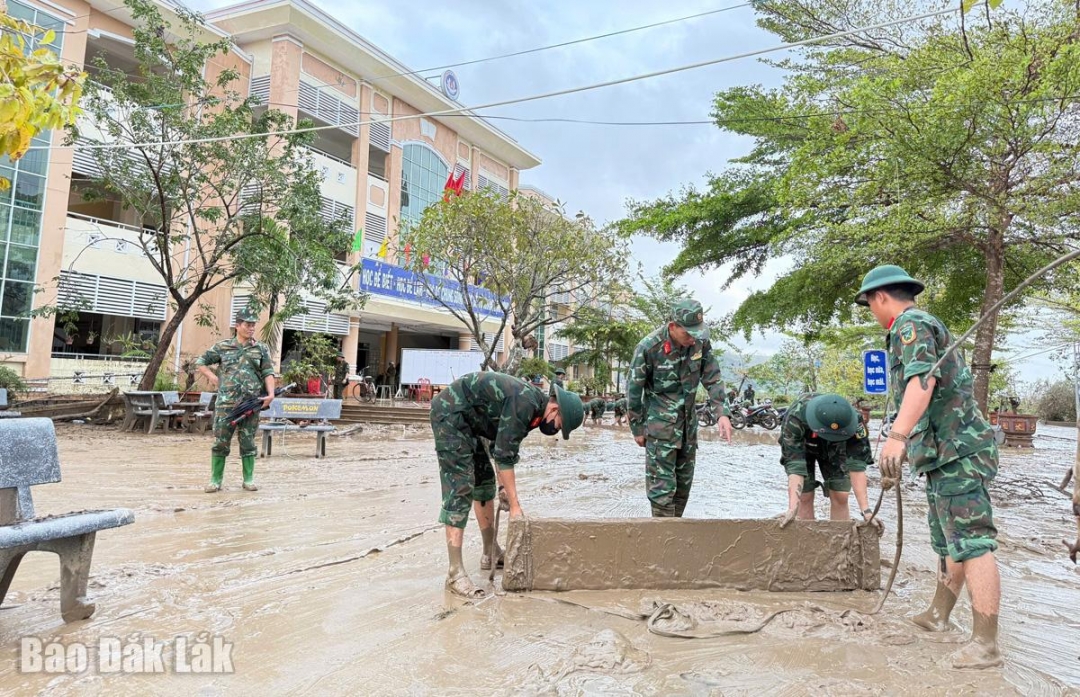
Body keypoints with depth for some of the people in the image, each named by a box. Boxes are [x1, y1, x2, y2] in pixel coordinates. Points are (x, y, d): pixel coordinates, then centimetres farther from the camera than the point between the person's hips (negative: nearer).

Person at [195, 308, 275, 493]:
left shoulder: (261, 349, 7)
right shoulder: (222, 347, 6)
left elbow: (268, 373, 0)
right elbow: (200, 363, 15)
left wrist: (270, 393, -14)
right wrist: (213, 378, 3)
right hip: (226, 403, 0)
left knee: (248, 442, 6)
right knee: (220, 442, 2)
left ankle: (249, 479, 14)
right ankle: (215, 480, 12)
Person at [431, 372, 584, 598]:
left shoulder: (532, 405, 5)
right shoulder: (524, 404, -25)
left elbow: (503, 449, 13)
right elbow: (504, 456, -25)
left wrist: (504, 484, 7)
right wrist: (515, 506, -20)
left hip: (465, 420, 11)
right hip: (450, 415, -11)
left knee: (484, 481, 15)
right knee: (460, 488, -14)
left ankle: (491, 553, 26)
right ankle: (455, 574, -12)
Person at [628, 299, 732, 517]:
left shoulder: (700, 341, -8)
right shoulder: (648, 347, -21)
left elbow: (712, 378, 1)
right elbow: (634, 390, -11)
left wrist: (722, 412, -12)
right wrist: (637, 429, -4)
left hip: (688, 421, 5)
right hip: (660, 424, -5)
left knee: (684, 480, 14)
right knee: (662, 483, -6)